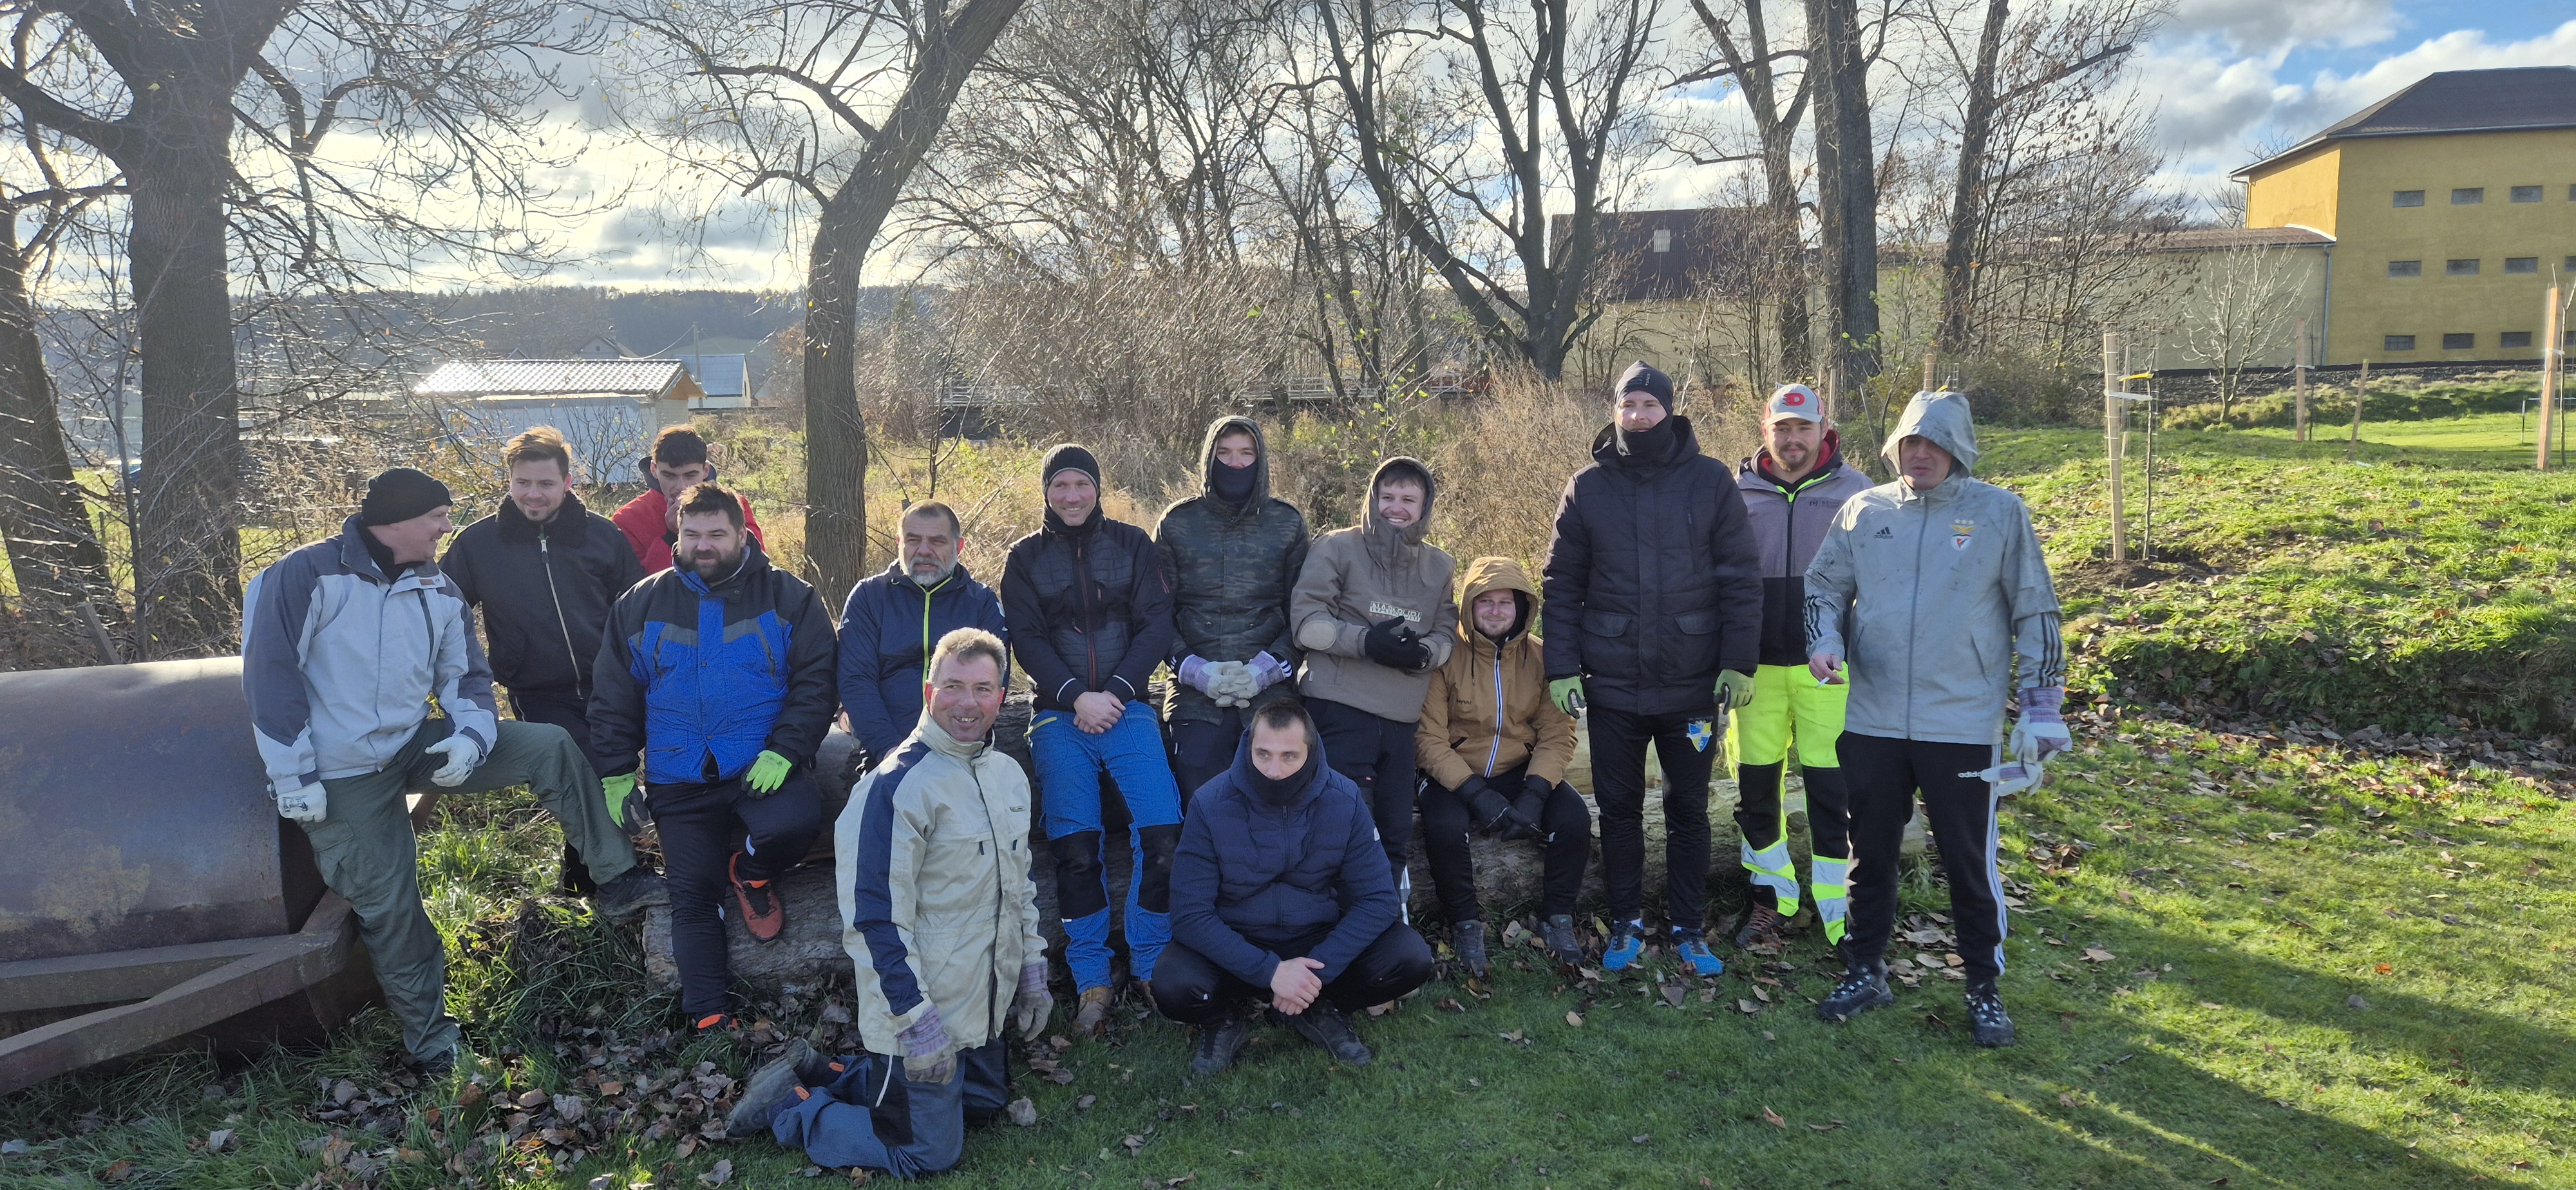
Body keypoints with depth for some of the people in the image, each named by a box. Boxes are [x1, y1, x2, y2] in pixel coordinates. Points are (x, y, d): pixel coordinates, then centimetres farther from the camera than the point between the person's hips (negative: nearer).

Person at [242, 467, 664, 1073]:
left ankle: (615, 878, -1)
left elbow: (467, 676, 7)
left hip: (418, 745, 5)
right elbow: (270, 678, -16)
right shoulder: (307, 577, -15)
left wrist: (471, 737, -14)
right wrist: (295, 779, -18)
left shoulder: (438, 591, 4)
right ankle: (429, 1034, 19)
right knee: (388, 904, -1)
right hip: (344, 778, -5)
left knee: (551, 747, -8)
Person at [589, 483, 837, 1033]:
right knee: (694, 894, 3)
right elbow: (613, 699, 12)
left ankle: (751, 872, 3)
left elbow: (815, 682, -4)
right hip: (679, 779, 3)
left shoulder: (788, 597, -1)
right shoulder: (642, 605, 7)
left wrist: (784, 751, -16)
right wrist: (616, 773, 4)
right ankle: (708, 1018, 15)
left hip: (764, 769, -2)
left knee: (797, 822, -31)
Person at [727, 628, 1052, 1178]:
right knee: (930, 1153, 0)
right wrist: (916, 1022, -23)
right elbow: (876, 915, -23)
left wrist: (1032, 972, 15)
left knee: (983, 1102, 23)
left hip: (985, 1001, 8)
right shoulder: (897, 786, -22)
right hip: (922, 1008, -8)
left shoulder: (1008, 773, 5)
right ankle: (788, 1106, 17)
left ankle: (825, 1075, 30)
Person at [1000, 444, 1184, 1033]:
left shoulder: (1133, 544, 9)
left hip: (1127, 708, 0)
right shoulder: (1026, 556, 9)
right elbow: (1027, 639, 2)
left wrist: (1117, 692, -9)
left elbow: (1156, 624, 2)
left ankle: (1151, 962, 4)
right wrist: (1077, 697, -12)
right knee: (1075, 847, -8)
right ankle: (1091, 980, 5)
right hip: (1061, 716, 0)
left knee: (1162, 834, -14)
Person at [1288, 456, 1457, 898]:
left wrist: (1423, 652, -11)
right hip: (1341, 711, -5)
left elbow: (1448, 633, 12)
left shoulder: (1440, 566, 17)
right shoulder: (1337, 547, 1)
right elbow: (1306, 621, -6)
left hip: (1402, 719, 5)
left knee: (1395, 836, 12)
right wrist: (1365, 641, -19)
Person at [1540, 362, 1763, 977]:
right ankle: (1625, 924, 26)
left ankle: (1689, 927, 25)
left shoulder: (1711, 481, -2)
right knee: (1619, 807, 11)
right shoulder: (1587, 487, 1)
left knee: (1688, 809, 11)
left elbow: (1742, 578, -2)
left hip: (1693, 685, -1)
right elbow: (1561, 584, 3)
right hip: (1612, 686, 1)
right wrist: (1562, 666, -4)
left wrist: (1740, 663, -7)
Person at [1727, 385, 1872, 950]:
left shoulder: (1855, 492, 2)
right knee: (1755, 786, 8)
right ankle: (1772, 896, 25)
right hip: (1756, 667, 2)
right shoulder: (1739, 494, 7)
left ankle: (1838, 908, 12)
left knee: (1832, 788, -1)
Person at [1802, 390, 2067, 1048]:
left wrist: (2042, 706, -1)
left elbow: (2036, 613, 2)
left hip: (1963, 723, -2)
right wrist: (1825, 642, -5)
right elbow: (1824, 585, 14)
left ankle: (1984, 988, 22)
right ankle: (1866, 972, 28)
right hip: (1872, 721, 3)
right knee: (1871, 854, 13)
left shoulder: (2000, 512, -1)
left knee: (1970, 863, 5)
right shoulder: (1863, 511, 5)